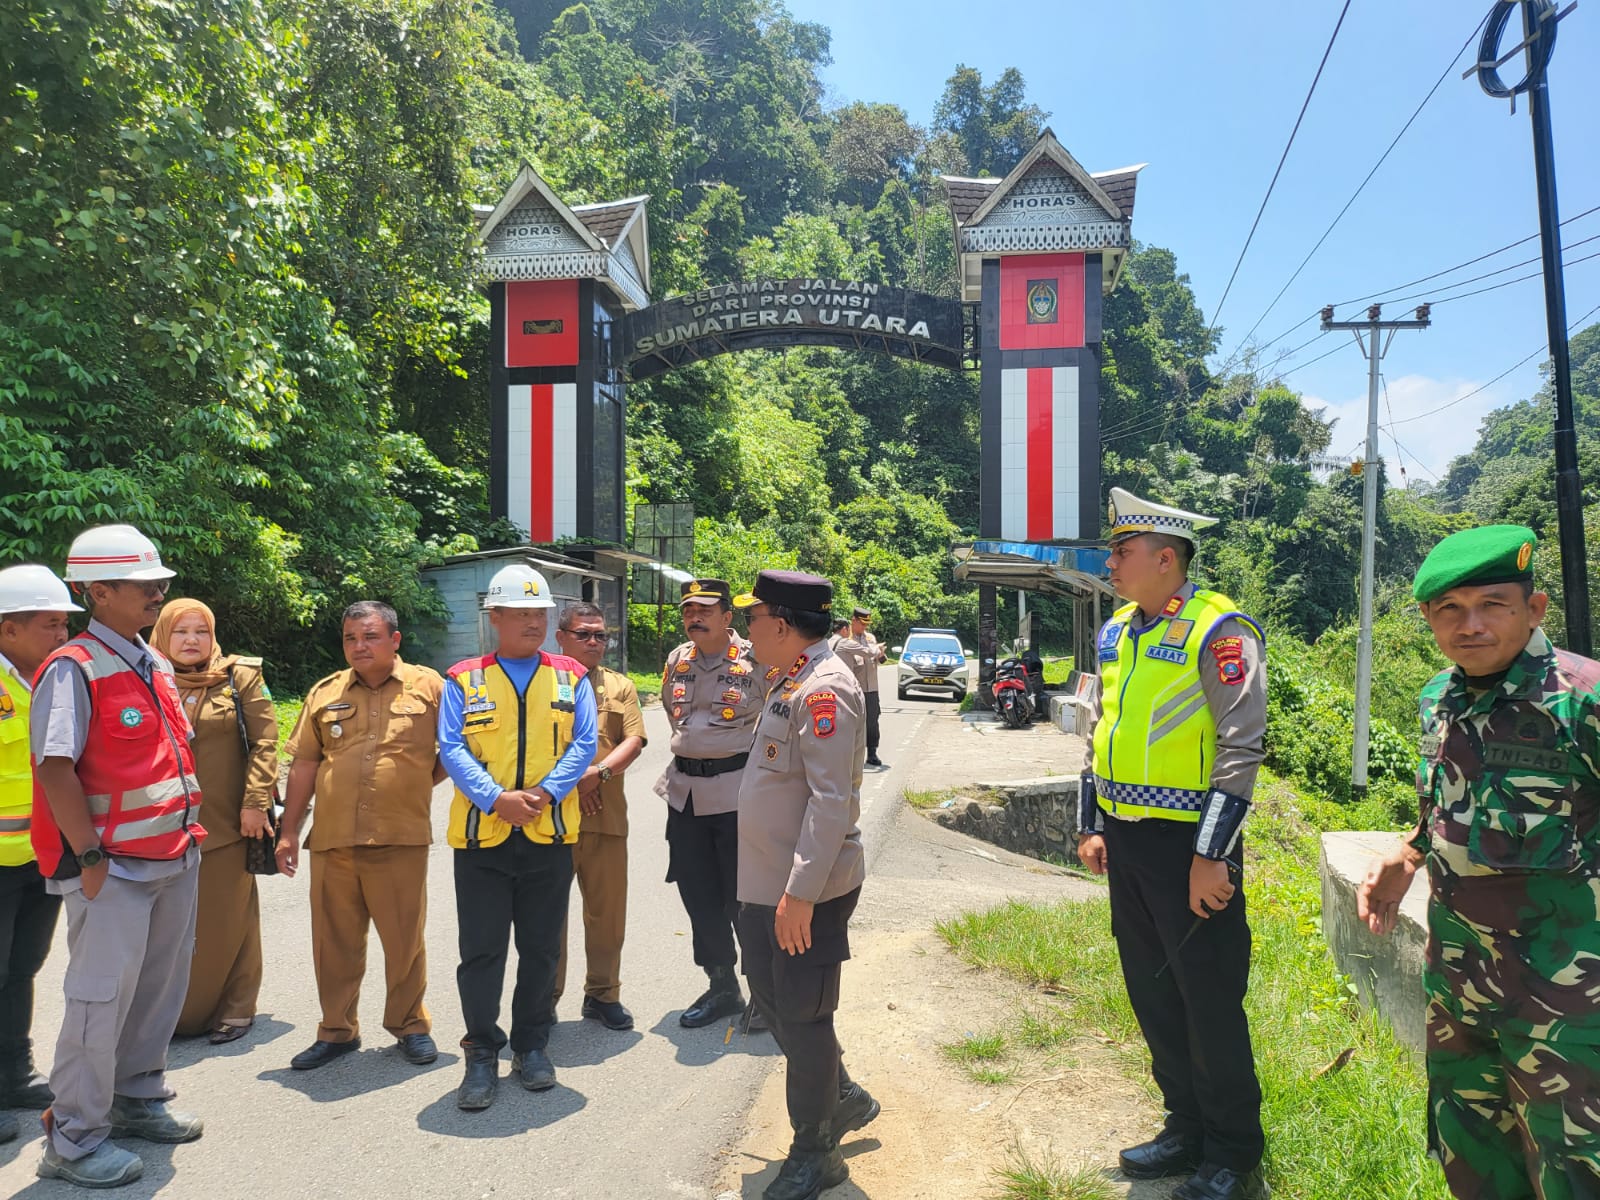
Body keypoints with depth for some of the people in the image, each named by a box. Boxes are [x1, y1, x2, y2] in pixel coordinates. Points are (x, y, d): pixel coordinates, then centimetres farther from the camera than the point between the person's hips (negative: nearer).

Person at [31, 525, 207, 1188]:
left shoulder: (156, 666, 12)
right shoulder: (73, 669, -13)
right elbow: (55, 769, -18)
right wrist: (90, 856, -18)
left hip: (173, 859, 8)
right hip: (114, 867, -8)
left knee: (161, 985, 16)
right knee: (101, 996, -1)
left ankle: (138, 1100, 33)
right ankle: (73, 1140, 14)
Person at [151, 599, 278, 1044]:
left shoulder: (240, 677, 0)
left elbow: (264, 742, -3)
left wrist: (255, 802, -10)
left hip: (226, 824, -2)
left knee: (227, 923, 6)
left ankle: (234, 1009, 20)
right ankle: (178, 1013, 24)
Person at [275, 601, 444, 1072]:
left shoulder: (428, 686, 1)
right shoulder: (325, 693, 10)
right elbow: (303, 765, 12)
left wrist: (422, 782, 2)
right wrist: (288, 831, 10)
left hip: (401, 839, -3)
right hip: (331, 839, 3)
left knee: (404, 938, 7)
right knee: (334, 940, 11)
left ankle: (410, 1025, 24)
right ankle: (337, 1030, 27)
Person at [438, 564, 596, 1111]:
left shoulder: (571, 677, 7)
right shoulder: (463, 680, 3)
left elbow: (583, 745, 0)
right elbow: (452, 750, -5)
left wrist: (544, 792, -16)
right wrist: (496, 799, -19)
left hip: (550, 834, 1)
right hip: (481, 835, -1)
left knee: (541, 948, 11)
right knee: (481, 949, 4)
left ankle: (532, 1046, 28)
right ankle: (482, 1054, 20)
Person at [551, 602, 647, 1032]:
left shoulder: (620, 685, 12)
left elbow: (633, 740, 1)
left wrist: (599, 772, -14)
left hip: (607, 814, 3)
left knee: (608, 909, 8)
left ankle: (602, 994, 22)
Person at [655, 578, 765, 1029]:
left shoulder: (753, 660, -12)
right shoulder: (676, 660, 7)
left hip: (736, 792, -6)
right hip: (684, 792, 6)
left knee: (743, 898, 1)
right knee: (699, 896, 13)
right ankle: (722, 987, 29)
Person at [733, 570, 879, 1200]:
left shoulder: (826, 689, -20)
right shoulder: (789, 681, 12)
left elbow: (831, 800, -26)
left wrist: (801, 892, -27)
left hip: (806, 893, -10)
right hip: (765, 885, 10)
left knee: (802, 1017, 3)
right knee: (772, 999, 21)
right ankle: (844, 1097, 40)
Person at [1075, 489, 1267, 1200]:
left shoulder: (1220, 631, -13)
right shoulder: (1115, 634, 10)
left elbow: (1241, 749, -17)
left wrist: (1211, 856, -18)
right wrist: (1090, 825, 14)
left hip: (1190, 846, -7)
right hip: (1125, 843, 8)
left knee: (1211, 1005, 5)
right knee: (1153, 996, 16)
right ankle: (1186, 1130, 34)